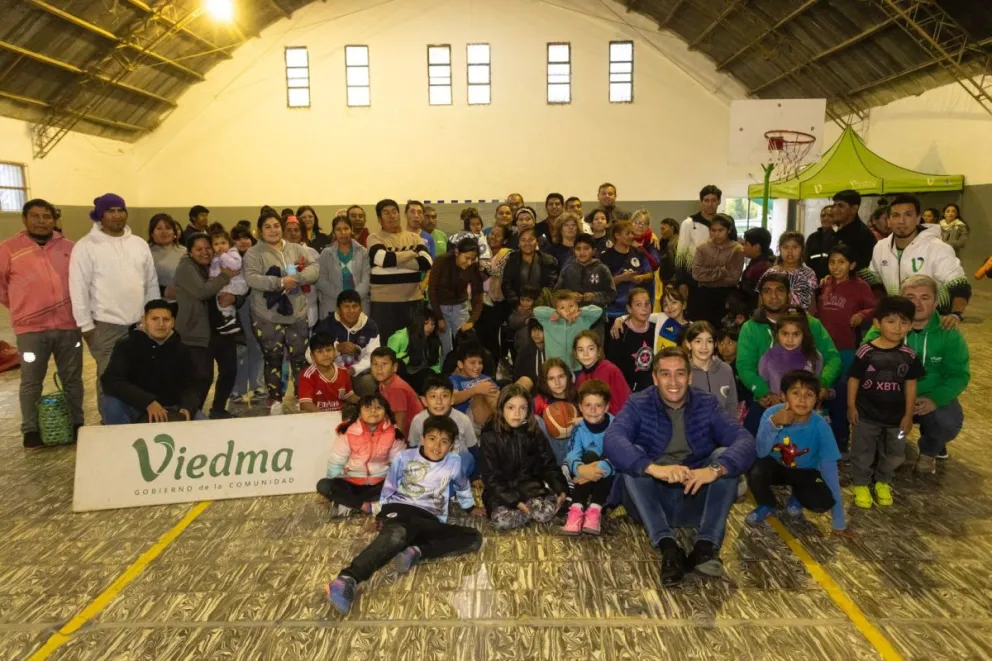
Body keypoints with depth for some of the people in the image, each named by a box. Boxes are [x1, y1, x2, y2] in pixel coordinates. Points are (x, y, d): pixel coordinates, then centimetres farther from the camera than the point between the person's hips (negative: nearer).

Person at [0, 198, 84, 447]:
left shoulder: (68, 247, 6)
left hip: (68, 325, 2)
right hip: (31, 328, -2)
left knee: (73, 378, 11)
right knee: (31, 381, 8)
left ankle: (77, 424, 25)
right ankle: (30, 430, 21)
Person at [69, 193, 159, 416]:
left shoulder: (139, 244, 8)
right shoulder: (86, 246, -6)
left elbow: (152, 282, 12)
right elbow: (79, 288, -7)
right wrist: (85, 324, -9)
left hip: (141, 322, 4)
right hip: (106, 325, -4)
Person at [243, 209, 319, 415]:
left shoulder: (297, 249, 9)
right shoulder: (253, 253, -2)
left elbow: (314, 269, -3)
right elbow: (252, 278, -17)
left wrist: (296, 278, -21)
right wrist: (280, 282, -26)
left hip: (297, 314, 3)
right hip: (267, 317, -2)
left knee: (300, 357, 7)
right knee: (273, 358, 6)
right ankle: (275, 398, 20)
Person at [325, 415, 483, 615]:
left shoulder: (454, 462, 11)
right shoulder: (405, 457, 5)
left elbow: (463, 487, 32)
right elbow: (388, 489, 15)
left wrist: (470, 507, 41)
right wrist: (383, 515, 12)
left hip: (429, 521, 4)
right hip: (400, 510, -3)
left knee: (474, 538, -19)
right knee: (396, 535, -41)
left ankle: (417, 552, -32)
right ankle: (347, 580, -57)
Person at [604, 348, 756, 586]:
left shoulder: (707, 404, 0)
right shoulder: (638, 405, -6)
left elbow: (745, 441, -17)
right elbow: (612, 440, -26)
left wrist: (715, 469, -37)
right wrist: (653, 468, -44)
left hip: (695, 500, 1)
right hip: (652, 500, -1)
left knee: (724, 457, -20)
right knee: (634, 456, -26)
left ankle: (706, 545, -31)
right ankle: (667, 547, -36)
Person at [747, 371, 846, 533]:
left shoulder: (820, 426, -24)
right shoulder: (772, 413, -24)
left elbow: (830, 469, -23)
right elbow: (760, 452, -27)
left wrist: (839, 522, -24)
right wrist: (773, 423, -44)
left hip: (805, 472, 0)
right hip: (776, 466, 0)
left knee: (823, 501, -28)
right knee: (755, 470, -33)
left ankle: (797, 496, 11)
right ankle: (767, 505, 2)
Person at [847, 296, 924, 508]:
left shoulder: (909, 356, -7)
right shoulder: (865, 352, -16)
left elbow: (910, 385, 0)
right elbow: (854, 379, -8)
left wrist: (908, 415, 1)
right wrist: (851, 406, -6)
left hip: (896, 416, 3)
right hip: (866, 414, -3)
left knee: (894, 454, 17)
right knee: (862, 452, 11)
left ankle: (883, 481, 40)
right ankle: (861, 484, 30)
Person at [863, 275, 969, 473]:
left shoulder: (949, 334, -5)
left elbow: (959, 374, -6)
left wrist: (935, 399, -26)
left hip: (932, 398, 1)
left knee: (949, 423, -30)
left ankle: (929, 451, 12)